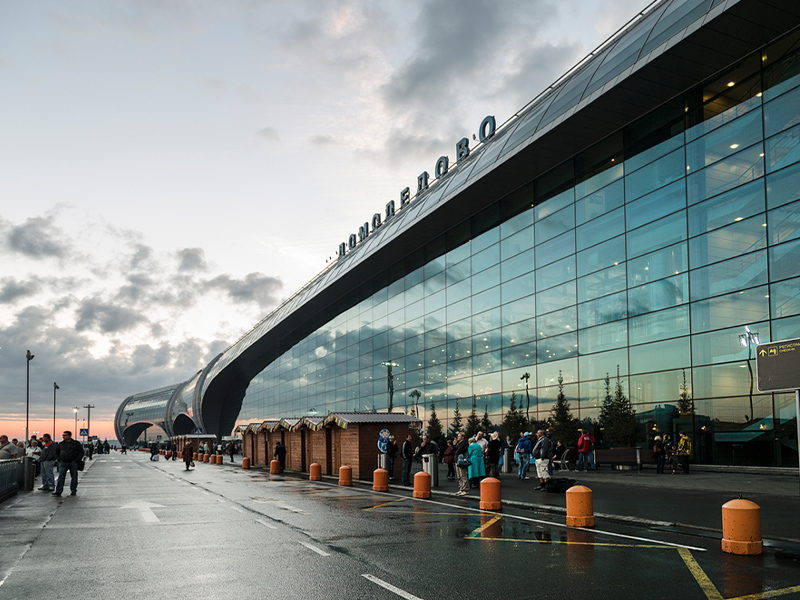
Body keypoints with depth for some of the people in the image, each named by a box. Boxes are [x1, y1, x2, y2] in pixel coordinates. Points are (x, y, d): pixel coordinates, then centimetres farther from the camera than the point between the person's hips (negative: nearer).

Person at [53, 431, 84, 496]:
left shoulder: (76, 443, 2)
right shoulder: (61, 444, 11)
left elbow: (81, 452, 0)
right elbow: (56, 452, 21)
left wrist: (76, 460, -8)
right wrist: (59, 459, 5)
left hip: (73, 463, -2)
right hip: (63, 463, 2)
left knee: (74, 477, 3)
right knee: (61, 477, -7)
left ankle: (73, 491, 13)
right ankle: (58, 491, -7)